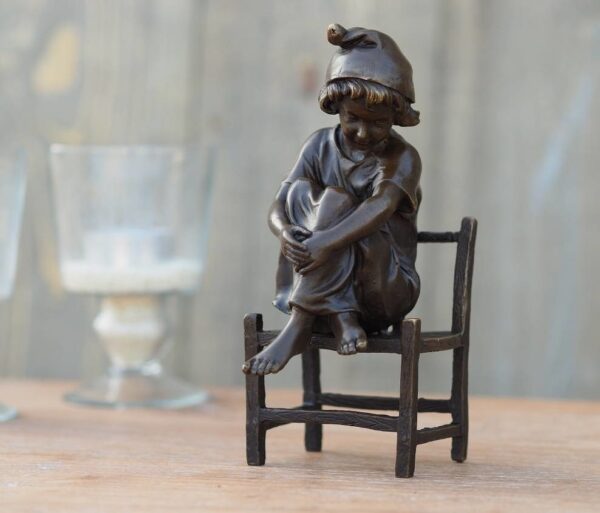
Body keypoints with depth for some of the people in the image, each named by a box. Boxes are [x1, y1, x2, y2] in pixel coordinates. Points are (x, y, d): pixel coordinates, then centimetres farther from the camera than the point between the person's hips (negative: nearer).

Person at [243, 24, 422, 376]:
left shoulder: (402, 157, -9)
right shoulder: (321, 146, 3)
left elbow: (382, 204, -31)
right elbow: (278, 209, -8)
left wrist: (326, 242, -48)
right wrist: (286, 232, -34)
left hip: (387, 290, -4)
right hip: (323, 284, 4)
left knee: (335, 201, -27)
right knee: (301, 192, -19)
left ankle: (298, 327, -33)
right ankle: (339, 318, -29)